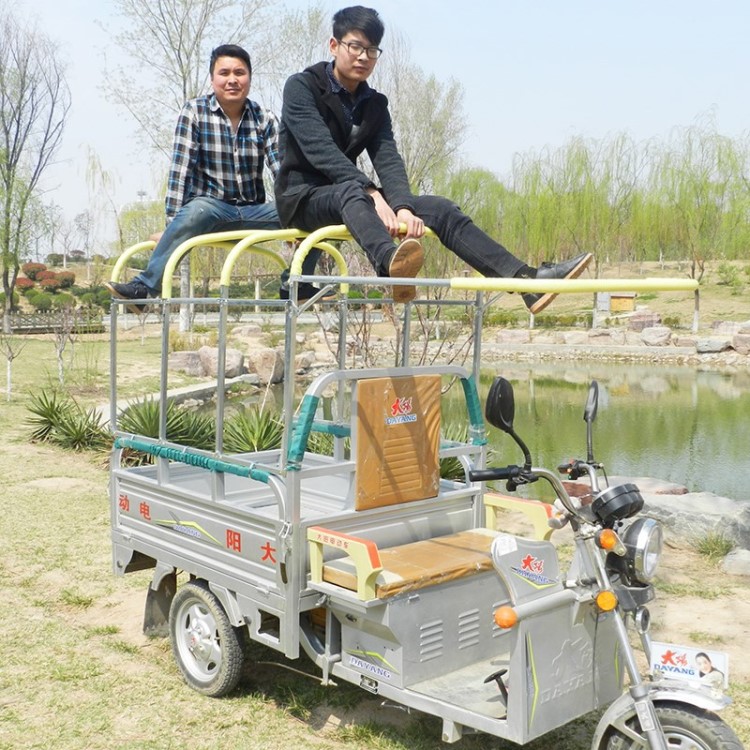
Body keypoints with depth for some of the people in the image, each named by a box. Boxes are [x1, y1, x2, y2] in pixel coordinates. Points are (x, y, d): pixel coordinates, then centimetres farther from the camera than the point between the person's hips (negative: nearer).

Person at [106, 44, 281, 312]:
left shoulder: (265, 119, 5)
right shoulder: (194, 112, -2)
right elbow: (181, 169, -11)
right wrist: (172, 223, -19)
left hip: (252, 214, 3)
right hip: (211, 207, -3)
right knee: (197, 209, -40)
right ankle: (144, 287, -43)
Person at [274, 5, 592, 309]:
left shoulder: (374, 105, 9)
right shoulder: (301, 87, -8)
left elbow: (388, 159, -7)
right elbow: (321, 151, -24)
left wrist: (403, 207, -28)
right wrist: (374, 195, -36)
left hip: (349, 196, 6)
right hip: (303, 197, -5)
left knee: (439, 208, -14)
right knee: (353, 191, -40)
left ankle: (528, 279, -28)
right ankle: (391, 265, -73)